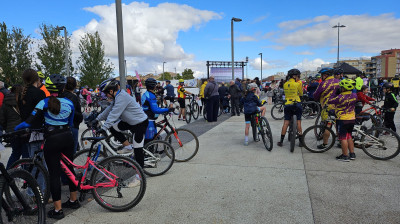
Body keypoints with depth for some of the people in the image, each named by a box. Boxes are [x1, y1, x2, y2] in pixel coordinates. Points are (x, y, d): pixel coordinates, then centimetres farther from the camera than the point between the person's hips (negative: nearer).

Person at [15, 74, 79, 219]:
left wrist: (14, 129, 4)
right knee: (69, 168, 18)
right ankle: (73, 200, 31)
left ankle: (58, 210, 10)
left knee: (54, 174, 3)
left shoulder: (44, 103, -10)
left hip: (52, 141, -4)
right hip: (67, 138, 4)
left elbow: (30, 122, -12)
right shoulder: (69, 103, 1)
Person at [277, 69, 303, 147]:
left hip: (287, 105, 3)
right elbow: (301, 94, 6)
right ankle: (301, 141, 7)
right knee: (298, 122, 3)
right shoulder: (298, 83, -6)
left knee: (286, 123, 5)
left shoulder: (285, 84, 5)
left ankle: (281, 141, 6)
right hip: (296, 104, -3)